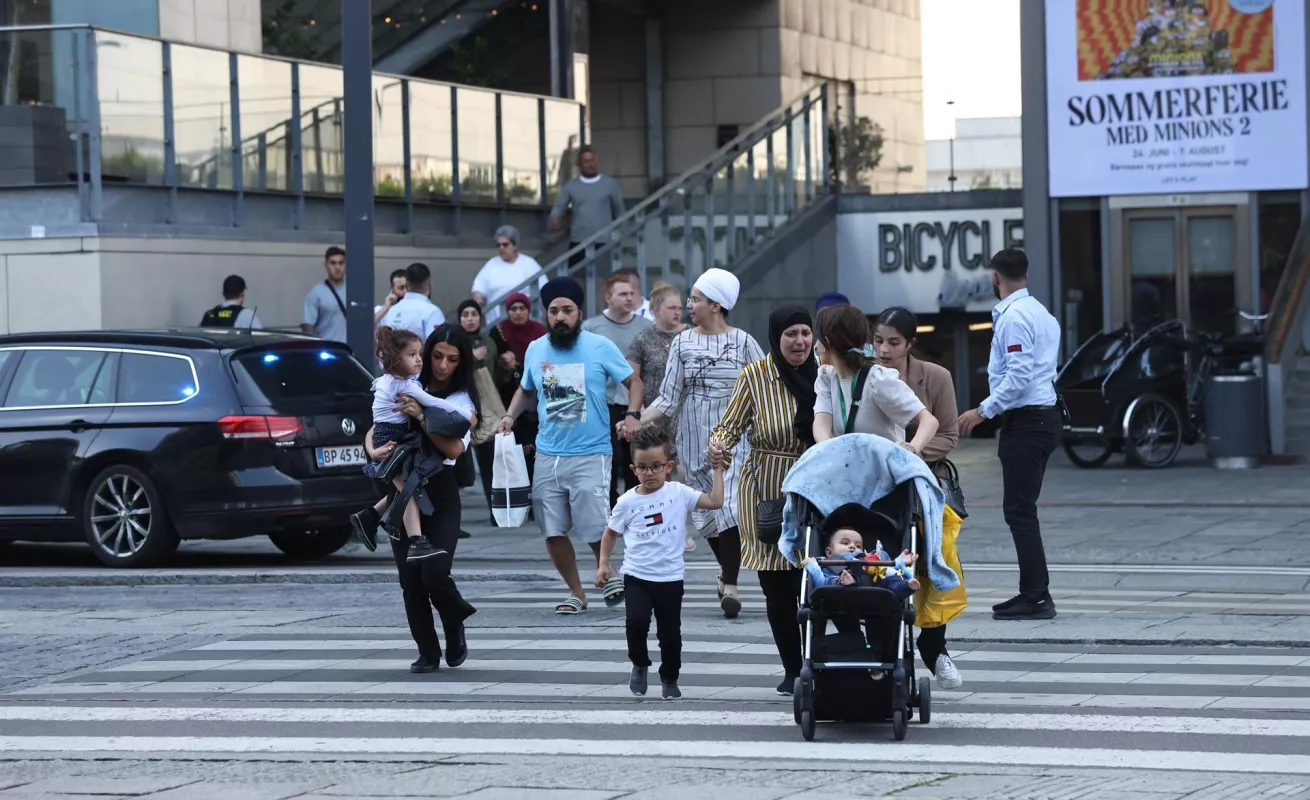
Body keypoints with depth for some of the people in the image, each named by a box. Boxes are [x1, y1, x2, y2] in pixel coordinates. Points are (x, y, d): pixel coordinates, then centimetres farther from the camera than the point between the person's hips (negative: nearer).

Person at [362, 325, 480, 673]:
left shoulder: (463, 400, 2)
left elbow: (454, 448, -13)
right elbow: (374, 430, 10)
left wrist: (421, 417, -22)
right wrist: (373, 450, -12)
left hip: (440, 491, -3)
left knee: (434, 573, -14)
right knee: (410, 578, 0)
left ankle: (455, 625, 18)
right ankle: (428, 652, 12)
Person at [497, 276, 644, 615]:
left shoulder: (600, 346, -4)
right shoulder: (535, 350, 8)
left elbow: (634, 381, 2)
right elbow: (526, 390, 24)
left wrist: (632, 416, -15)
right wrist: (510, 415, 6)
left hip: (591, 455, -4)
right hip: (548, 456, 4)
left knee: (596, 529, -8)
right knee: (553, 533, 4)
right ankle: (576, 592, 20)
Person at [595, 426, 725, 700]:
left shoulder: (679, 493, -2)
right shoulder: (627, 502, -2)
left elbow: (715, 502, -7)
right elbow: (611, 532, 11)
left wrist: (717, 470, -6)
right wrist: (603, 563, 3)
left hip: (670, 578, 1)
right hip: (637, 577, -1)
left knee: (670, 633, 5)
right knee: (637, 621, -20)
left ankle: (669, 678, 29)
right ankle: (639, 665, 8)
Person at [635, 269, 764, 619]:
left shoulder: (743, 342, 0)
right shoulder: (682, 343, 6)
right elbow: (668, 399, 3)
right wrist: (636, 421, -10)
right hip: (695, 441, 3)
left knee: (730, 506, -16)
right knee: (706, 511, 7)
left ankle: (730, 585, -15)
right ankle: (727, 571, 29)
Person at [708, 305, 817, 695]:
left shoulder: (821, 374, 1)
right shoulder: (755, 376, -6)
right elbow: (731, 424, -1)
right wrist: (719, 444, -22)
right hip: (767, 491, -1)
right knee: (776, 586, 4)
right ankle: (792, 669, 18)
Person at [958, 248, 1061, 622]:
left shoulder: (1013, 317, -14)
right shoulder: (1040, 312, 16)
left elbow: (1018, 376, -21)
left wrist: (984, 411, -17)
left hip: (1026, 422, -10)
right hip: (1044, 418, 10)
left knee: (1019, 511, -7)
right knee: (1022, 510, 14)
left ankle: (1036, 597, -8)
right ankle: (1035, 592, 17)